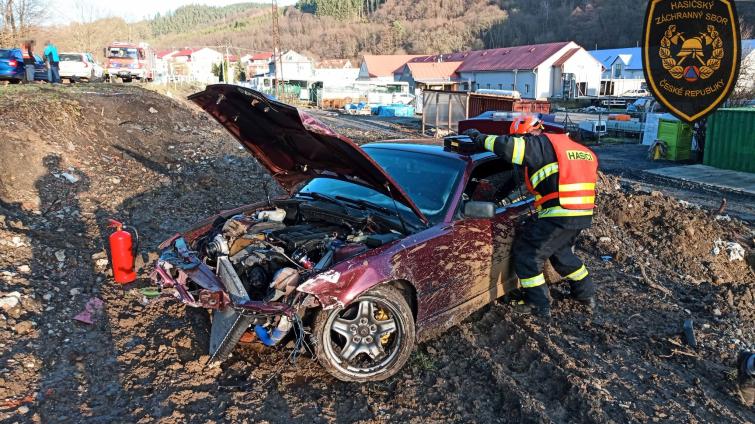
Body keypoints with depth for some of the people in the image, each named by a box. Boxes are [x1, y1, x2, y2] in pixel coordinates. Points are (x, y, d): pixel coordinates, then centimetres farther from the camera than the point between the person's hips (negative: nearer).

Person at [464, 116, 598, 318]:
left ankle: (538, 305, 10)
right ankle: (586, 294, 40)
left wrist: (480, 138, -7)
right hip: (582, 215, 10)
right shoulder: (568, 144, 19)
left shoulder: (541, 144, -9)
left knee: (527, 253, 4)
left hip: (558, 216, -10)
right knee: (561, 252, 30)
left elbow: (508, 146, -20)